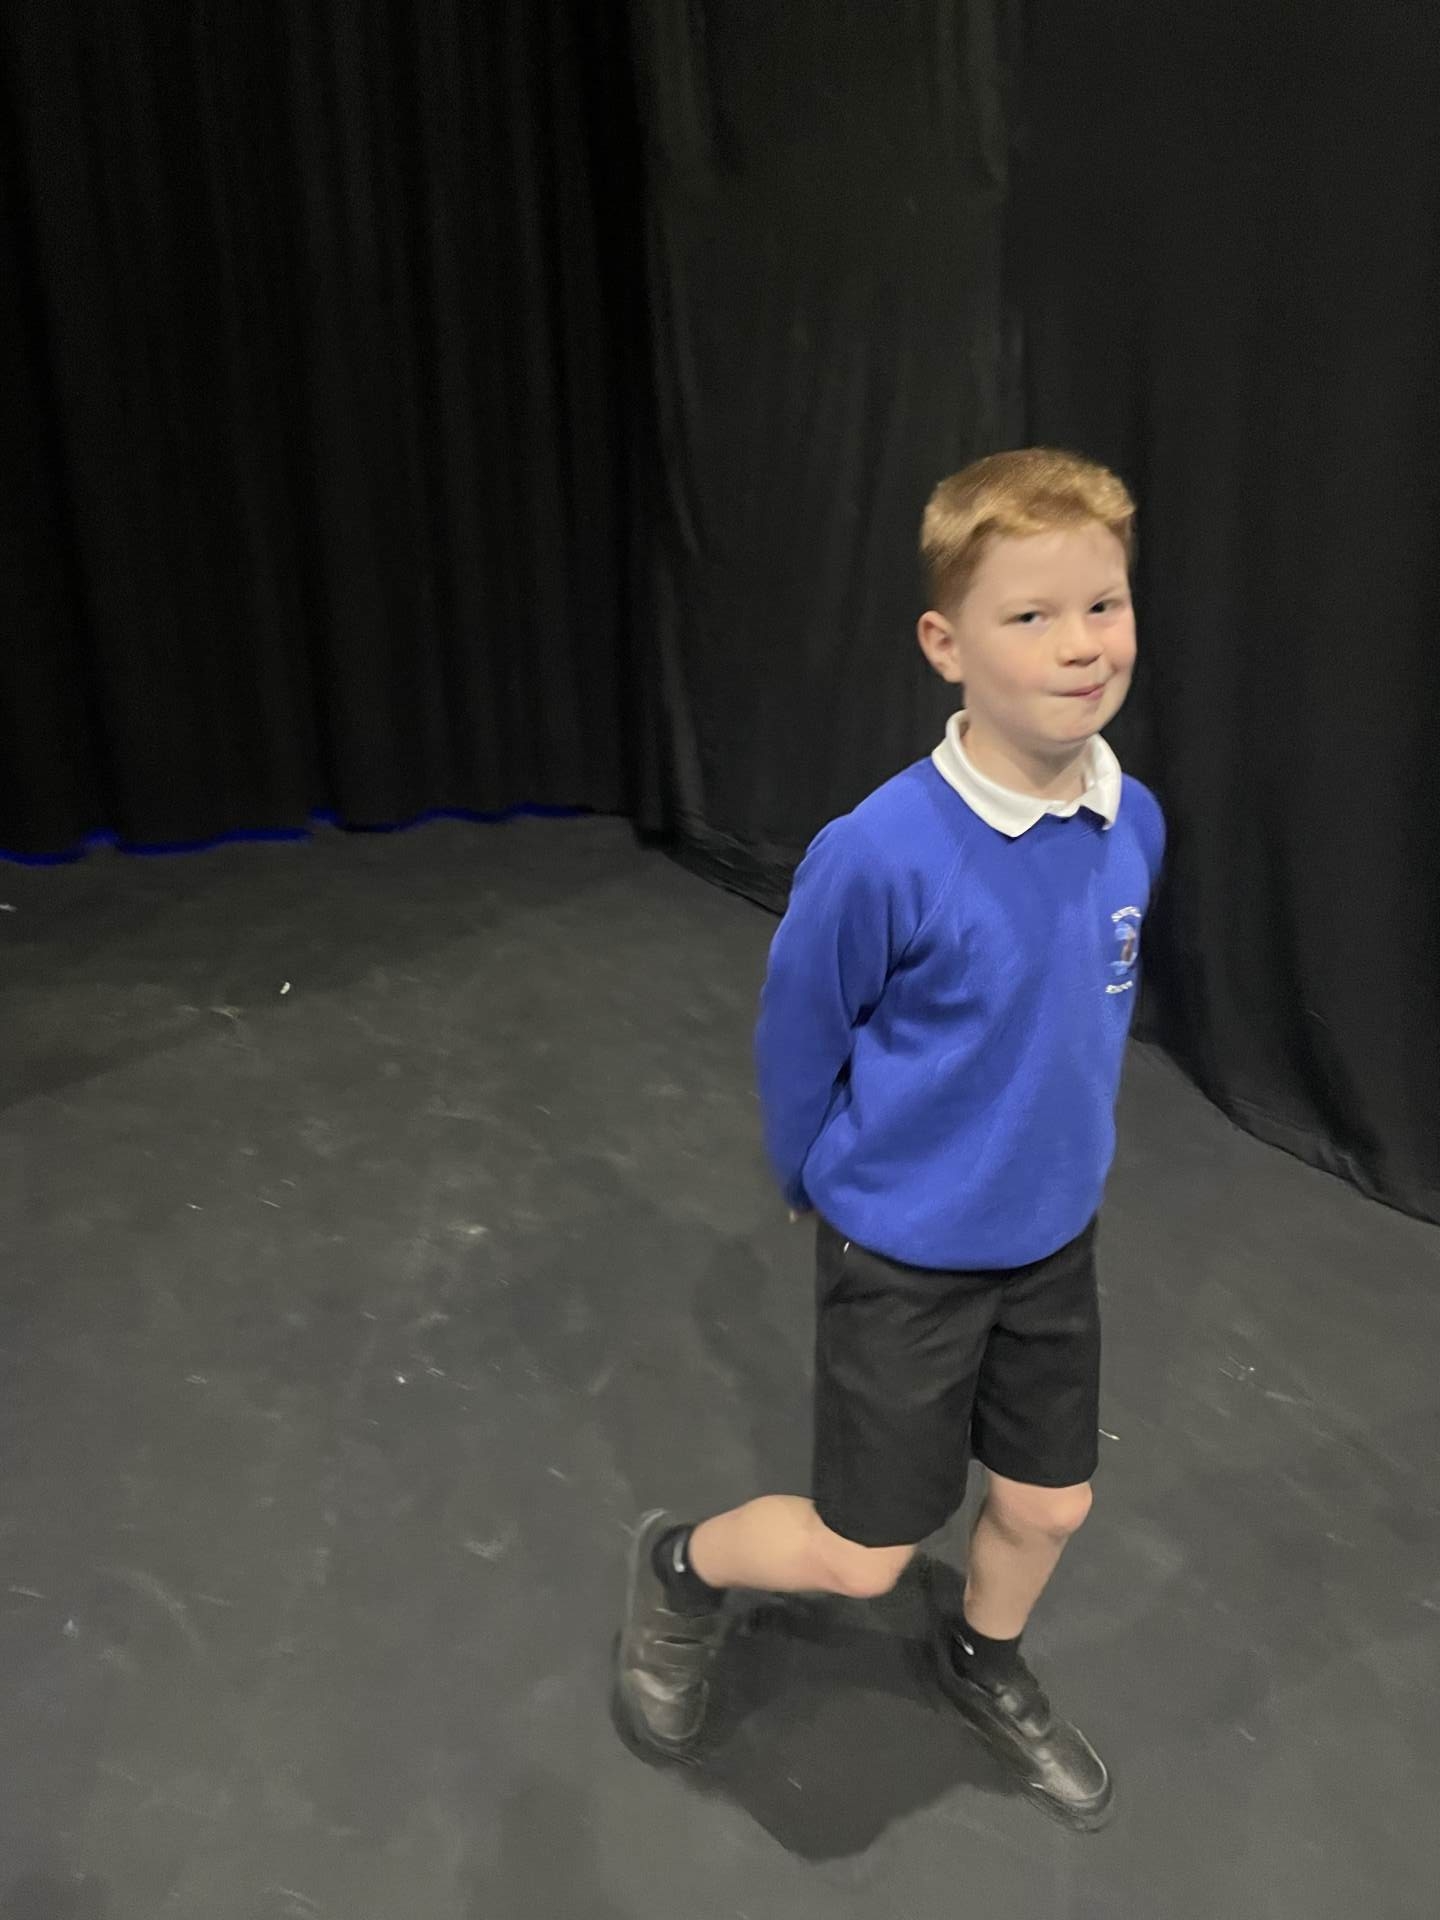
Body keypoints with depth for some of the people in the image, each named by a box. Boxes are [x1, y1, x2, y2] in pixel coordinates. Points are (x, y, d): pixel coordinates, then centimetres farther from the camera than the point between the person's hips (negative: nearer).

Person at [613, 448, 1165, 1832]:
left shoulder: (1133, 826, -11)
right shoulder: (881, 856, -29)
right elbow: (796, 1042, -12)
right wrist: (823, 1192, 4)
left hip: (1055, 1242, 5)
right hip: (902, 1258, -5)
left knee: (1047, 1506, 20)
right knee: (860, 1555, 7)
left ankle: (987, 1668, 52)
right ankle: (680, 1567, 38)